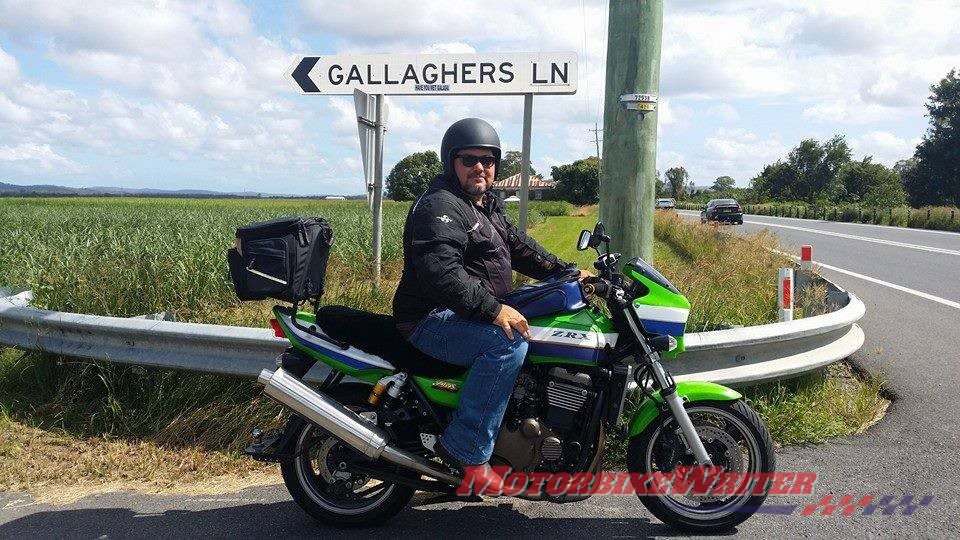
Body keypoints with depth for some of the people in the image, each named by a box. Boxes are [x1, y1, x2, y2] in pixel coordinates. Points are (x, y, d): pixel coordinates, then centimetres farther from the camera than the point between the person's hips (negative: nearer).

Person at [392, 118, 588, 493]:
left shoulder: (488, 205, 18)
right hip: (434, 319, -10)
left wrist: (566, 272, 11)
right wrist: (492, 310, -33)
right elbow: (440, 272, -28)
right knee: (510, 342, -32)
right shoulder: (439, 207, -15)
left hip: (473, 314, 10)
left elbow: (519, 246, 22)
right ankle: (466, 448, -25)